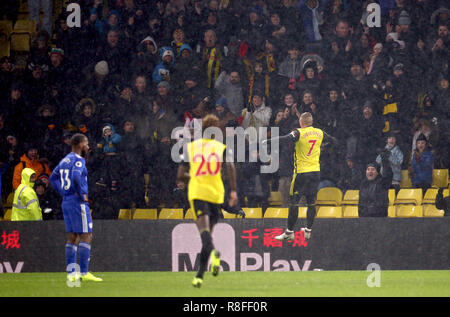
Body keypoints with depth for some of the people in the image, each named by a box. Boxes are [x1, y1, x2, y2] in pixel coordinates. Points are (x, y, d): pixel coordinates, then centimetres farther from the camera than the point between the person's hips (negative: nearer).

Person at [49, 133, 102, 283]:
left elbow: (53, 177, 24)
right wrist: (82, 195, -18)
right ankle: (84, 273, -8)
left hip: (66, 202, 9)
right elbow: (76, 177, -29)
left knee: (72, 238, 10)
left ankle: (71, 273, 10)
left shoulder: (65, 160, 14)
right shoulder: (78, 160, -12)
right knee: (86, 236, -5)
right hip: (78, 202, -9)